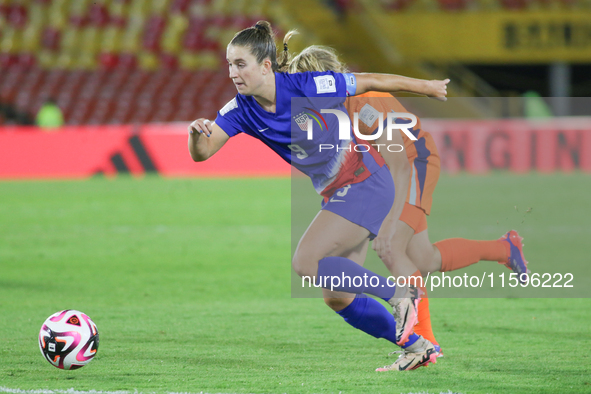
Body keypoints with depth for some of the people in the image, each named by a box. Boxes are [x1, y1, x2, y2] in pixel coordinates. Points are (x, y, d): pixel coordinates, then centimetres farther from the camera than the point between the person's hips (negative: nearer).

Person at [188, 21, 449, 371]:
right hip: (337, 195, 8)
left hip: (367, 183, -8)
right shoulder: (242, 109, -5)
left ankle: (399, 293, -9)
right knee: (337, 298, 8)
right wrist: (197, 134, -36)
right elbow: (202, 153, -12)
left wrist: (426, 87, 3)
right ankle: (419, 348, 21)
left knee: (306, 263, -20)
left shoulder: (307, 87, -22)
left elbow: (370, 82, -9)